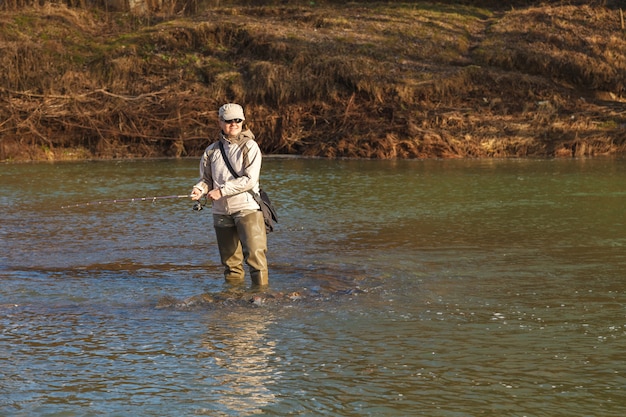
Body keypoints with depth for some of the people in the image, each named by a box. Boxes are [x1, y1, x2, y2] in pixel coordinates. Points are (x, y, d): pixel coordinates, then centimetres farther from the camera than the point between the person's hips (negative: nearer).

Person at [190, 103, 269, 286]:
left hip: (247, 208, -5)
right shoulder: (212, 151, 11)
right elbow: (206, 179, 16)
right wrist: (200, 189, -7)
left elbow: (250, 180, -12)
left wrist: (222, 191, -15)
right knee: (230, 259, 10)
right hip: (221, 211, 5)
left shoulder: (249, 146, -3)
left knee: (254, 254, -13)